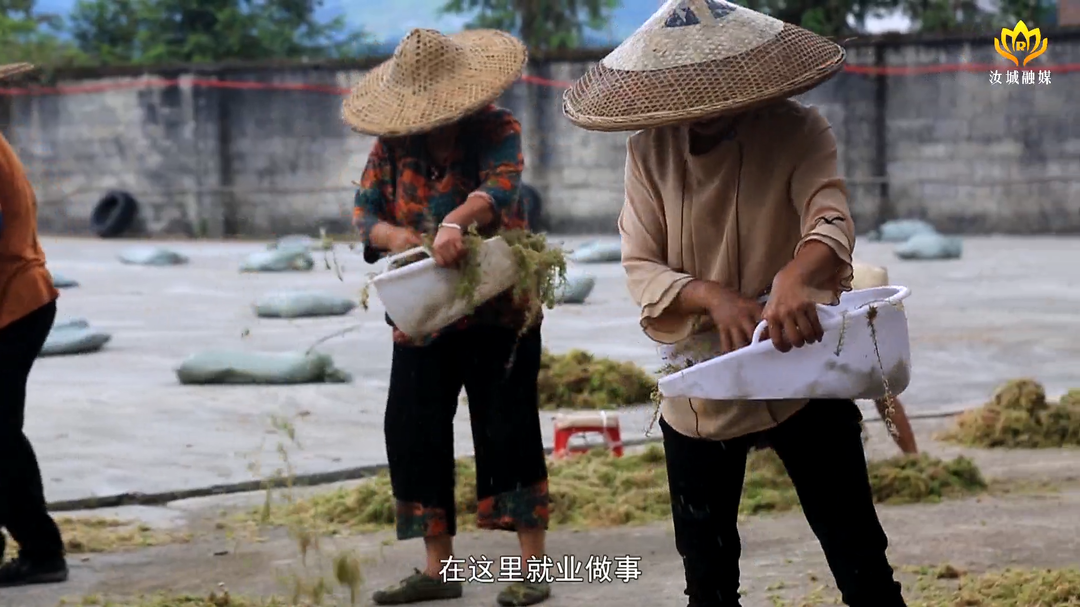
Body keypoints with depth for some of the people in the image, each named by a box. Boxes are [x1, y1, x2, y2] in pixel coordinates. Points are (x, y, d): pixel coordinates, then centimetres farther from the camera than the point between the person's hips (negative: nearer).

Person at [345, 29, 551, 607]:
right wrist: (391, 234, -24)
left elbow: (499, 187, -28)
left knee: (506, 429, -7)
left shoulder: (496, 131, -9)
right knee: (414, 433, 5)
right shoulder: (392, 143, 4)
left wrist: (456, 220, -48)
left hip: (497, 306, -5)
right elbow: (364, 210, 0)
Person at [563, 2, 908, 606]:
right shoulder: (649, 150, -5)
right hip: (700, 392, 3)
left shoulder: (798, 132, -13)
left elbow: (832, 221, -29)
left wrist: (797, 275, -52)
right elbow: (640, 268, -9)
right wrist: (713, 296, -30)